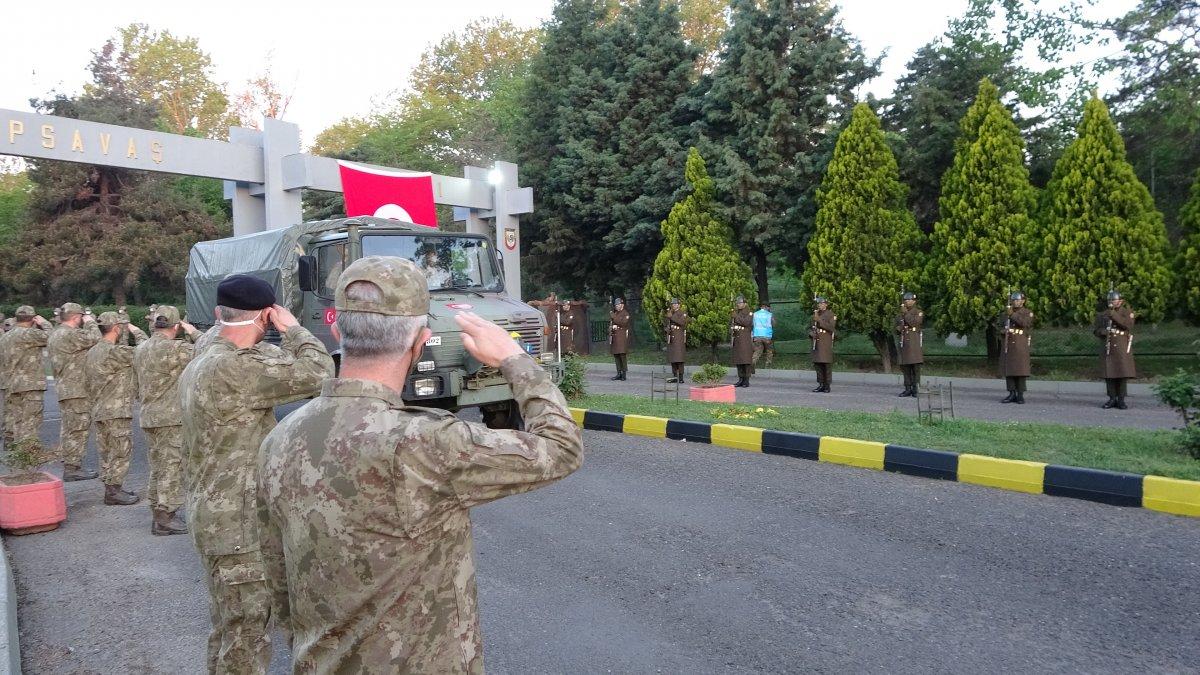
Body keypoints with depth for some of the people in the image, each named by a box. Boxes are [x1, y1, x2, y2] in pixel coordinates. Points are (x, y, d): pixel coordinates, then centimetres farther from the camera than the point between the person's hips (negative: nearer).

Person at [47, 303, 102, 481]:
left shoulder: (54, 335, 16)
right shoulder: (71, 334, -18)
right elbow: (95, 339, -21)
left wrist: (87, 325, 11)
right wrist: (90, 322, -6)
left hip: (64, 388, 11)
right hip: (77, 390, -11)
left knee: (68, 429, 16)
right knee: (77, 430, -6)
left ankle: (68, 465, 23)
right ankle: (72, 468, -5)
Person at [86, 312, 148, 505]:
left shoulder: (92, 352, 11)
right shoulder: (114, 352, -19)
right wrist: (135, 331, -1)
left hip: (99, 411, 10)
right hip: (116, 411, -10)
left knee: (108, 453, 16)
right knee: (121, 452, -1)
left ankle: (111, 488, 24)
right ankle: (114, 492, 2)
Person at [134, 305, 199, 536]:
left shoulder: (140, 349, 9)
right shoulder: (174, 349, -17)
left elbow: (138, 383, 15)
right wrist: (193, 332, -5)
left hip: (148, 417, 8)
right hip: (172, 418, -8)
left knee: (158, 467, 18)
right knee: (172, 469, -1)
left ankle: (157, 512, 26)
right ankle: (165, 519, 2)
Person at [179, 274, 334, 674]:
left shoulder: (198, 365, 10)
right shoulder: (235, 368, -23)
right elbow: (318, 374, -28)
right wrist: (292, 328, -11)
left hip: (212, 517, 10)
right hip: (240, 528, -10)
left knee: (227, 630, 23)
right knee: (245, 640, 2)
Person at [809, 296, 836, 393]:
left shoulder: (831, 314, -2)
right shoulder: (815, 314, 16)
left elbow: (831, 328, -15)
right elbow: (810, 328, 20)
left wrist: (819, 320, -18)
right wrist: (811, 333, -2)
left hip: (826, 344, -6)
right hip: (816, 343, 6)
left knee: (826, 364, -5)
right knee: (817, 364, 5)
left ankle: (827, 386, 0)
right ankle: (821, 384, 12)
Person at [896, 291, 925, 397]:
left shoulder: (919, 312, 2)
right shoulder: (901, 314, 18)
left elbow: (915, 322, -16)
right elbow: (897, 330, 21)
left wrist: (906, 313, -12)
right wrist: (898, 329, -1)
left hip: (915, 342, -5)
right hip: (904, 342, 5)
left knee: (916, 366, -9)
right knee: (905, 366, 2)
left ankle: (915, 388, -7)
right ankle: (908, 389, 6)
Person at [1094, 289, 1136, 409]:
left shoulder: (1127, 312, 3)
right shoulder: (1103, 315, 13)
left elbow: (1129, 324, -15)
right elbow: (1096, 330, 12)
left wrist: (1114, 315, -23)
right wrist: (1101, 332, -11)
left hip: (1122, 347, -3)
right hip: (1108, 347, 3)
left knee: (1123, 373, -4)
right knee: (1109, 374, 2)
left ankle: (1121, 400, 2)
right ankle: (1112, 399, 9)